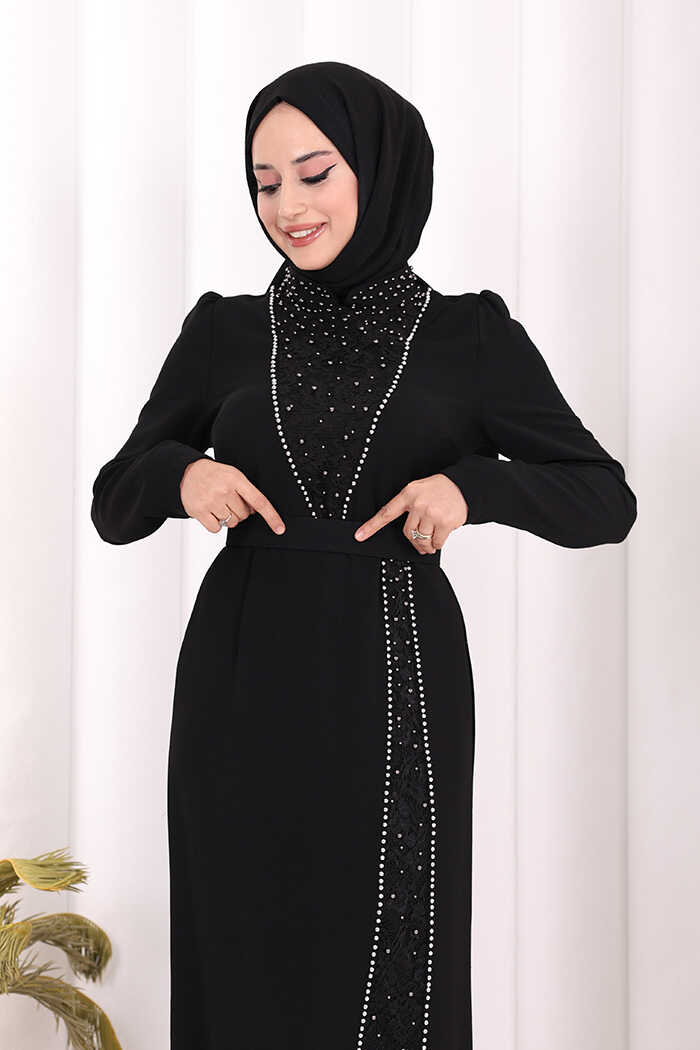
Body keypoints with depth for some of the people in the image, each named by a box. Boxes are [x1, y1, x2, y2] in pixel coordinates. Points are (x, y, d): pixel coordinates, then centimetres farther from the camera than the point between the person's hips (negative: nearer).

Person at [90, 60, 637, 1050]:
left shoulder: (470, 336, 2)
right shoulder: (224, 333, 6)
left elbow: (607, 500, 2)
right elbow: (115, 506, 10)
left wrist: (472, 484, -16)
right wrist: (181, 473, -12)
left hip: (395, 691, -1)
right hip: (245, 692, 2)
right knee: (246, 967, 8)